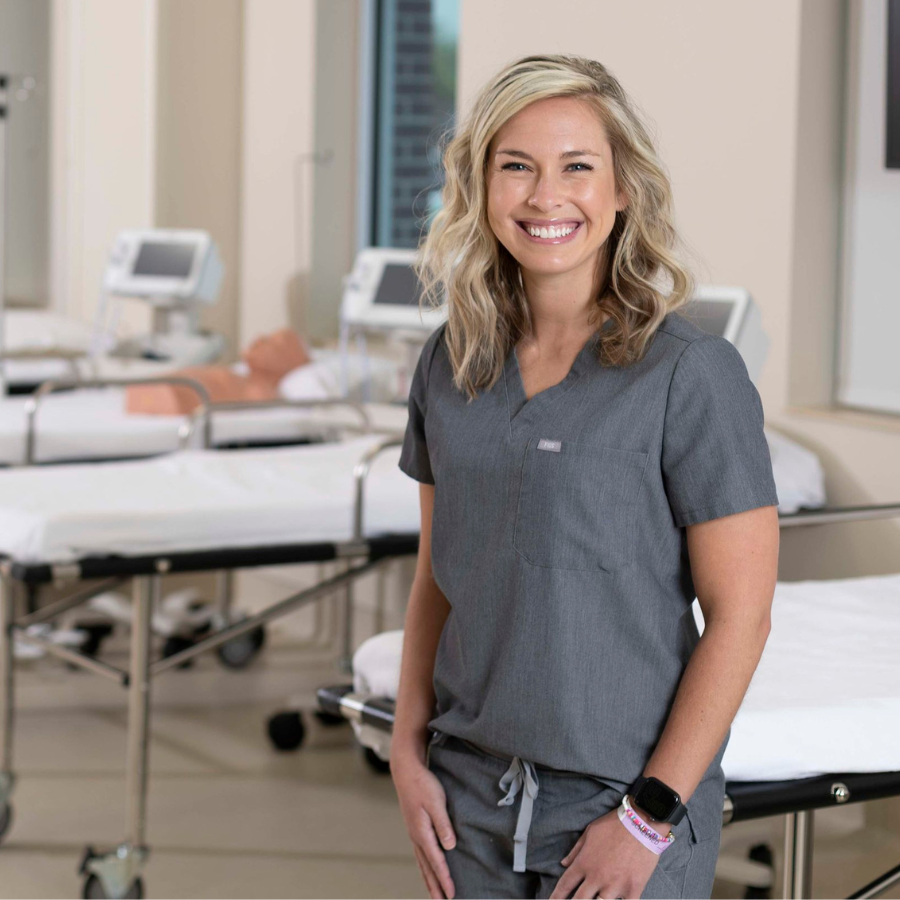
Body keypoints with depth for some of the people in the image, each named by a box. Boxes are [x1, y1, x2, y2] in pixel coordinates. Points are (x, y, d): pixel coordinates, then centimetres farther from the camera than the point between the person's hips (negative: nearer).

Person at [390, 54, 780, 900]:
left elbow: (738, 617, -12)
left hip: (624, 800, -4)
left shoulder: (693, 374, -12)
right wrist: (409, 752, 4)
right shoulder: (451, 364, 4)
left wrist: (651, 815, -13)